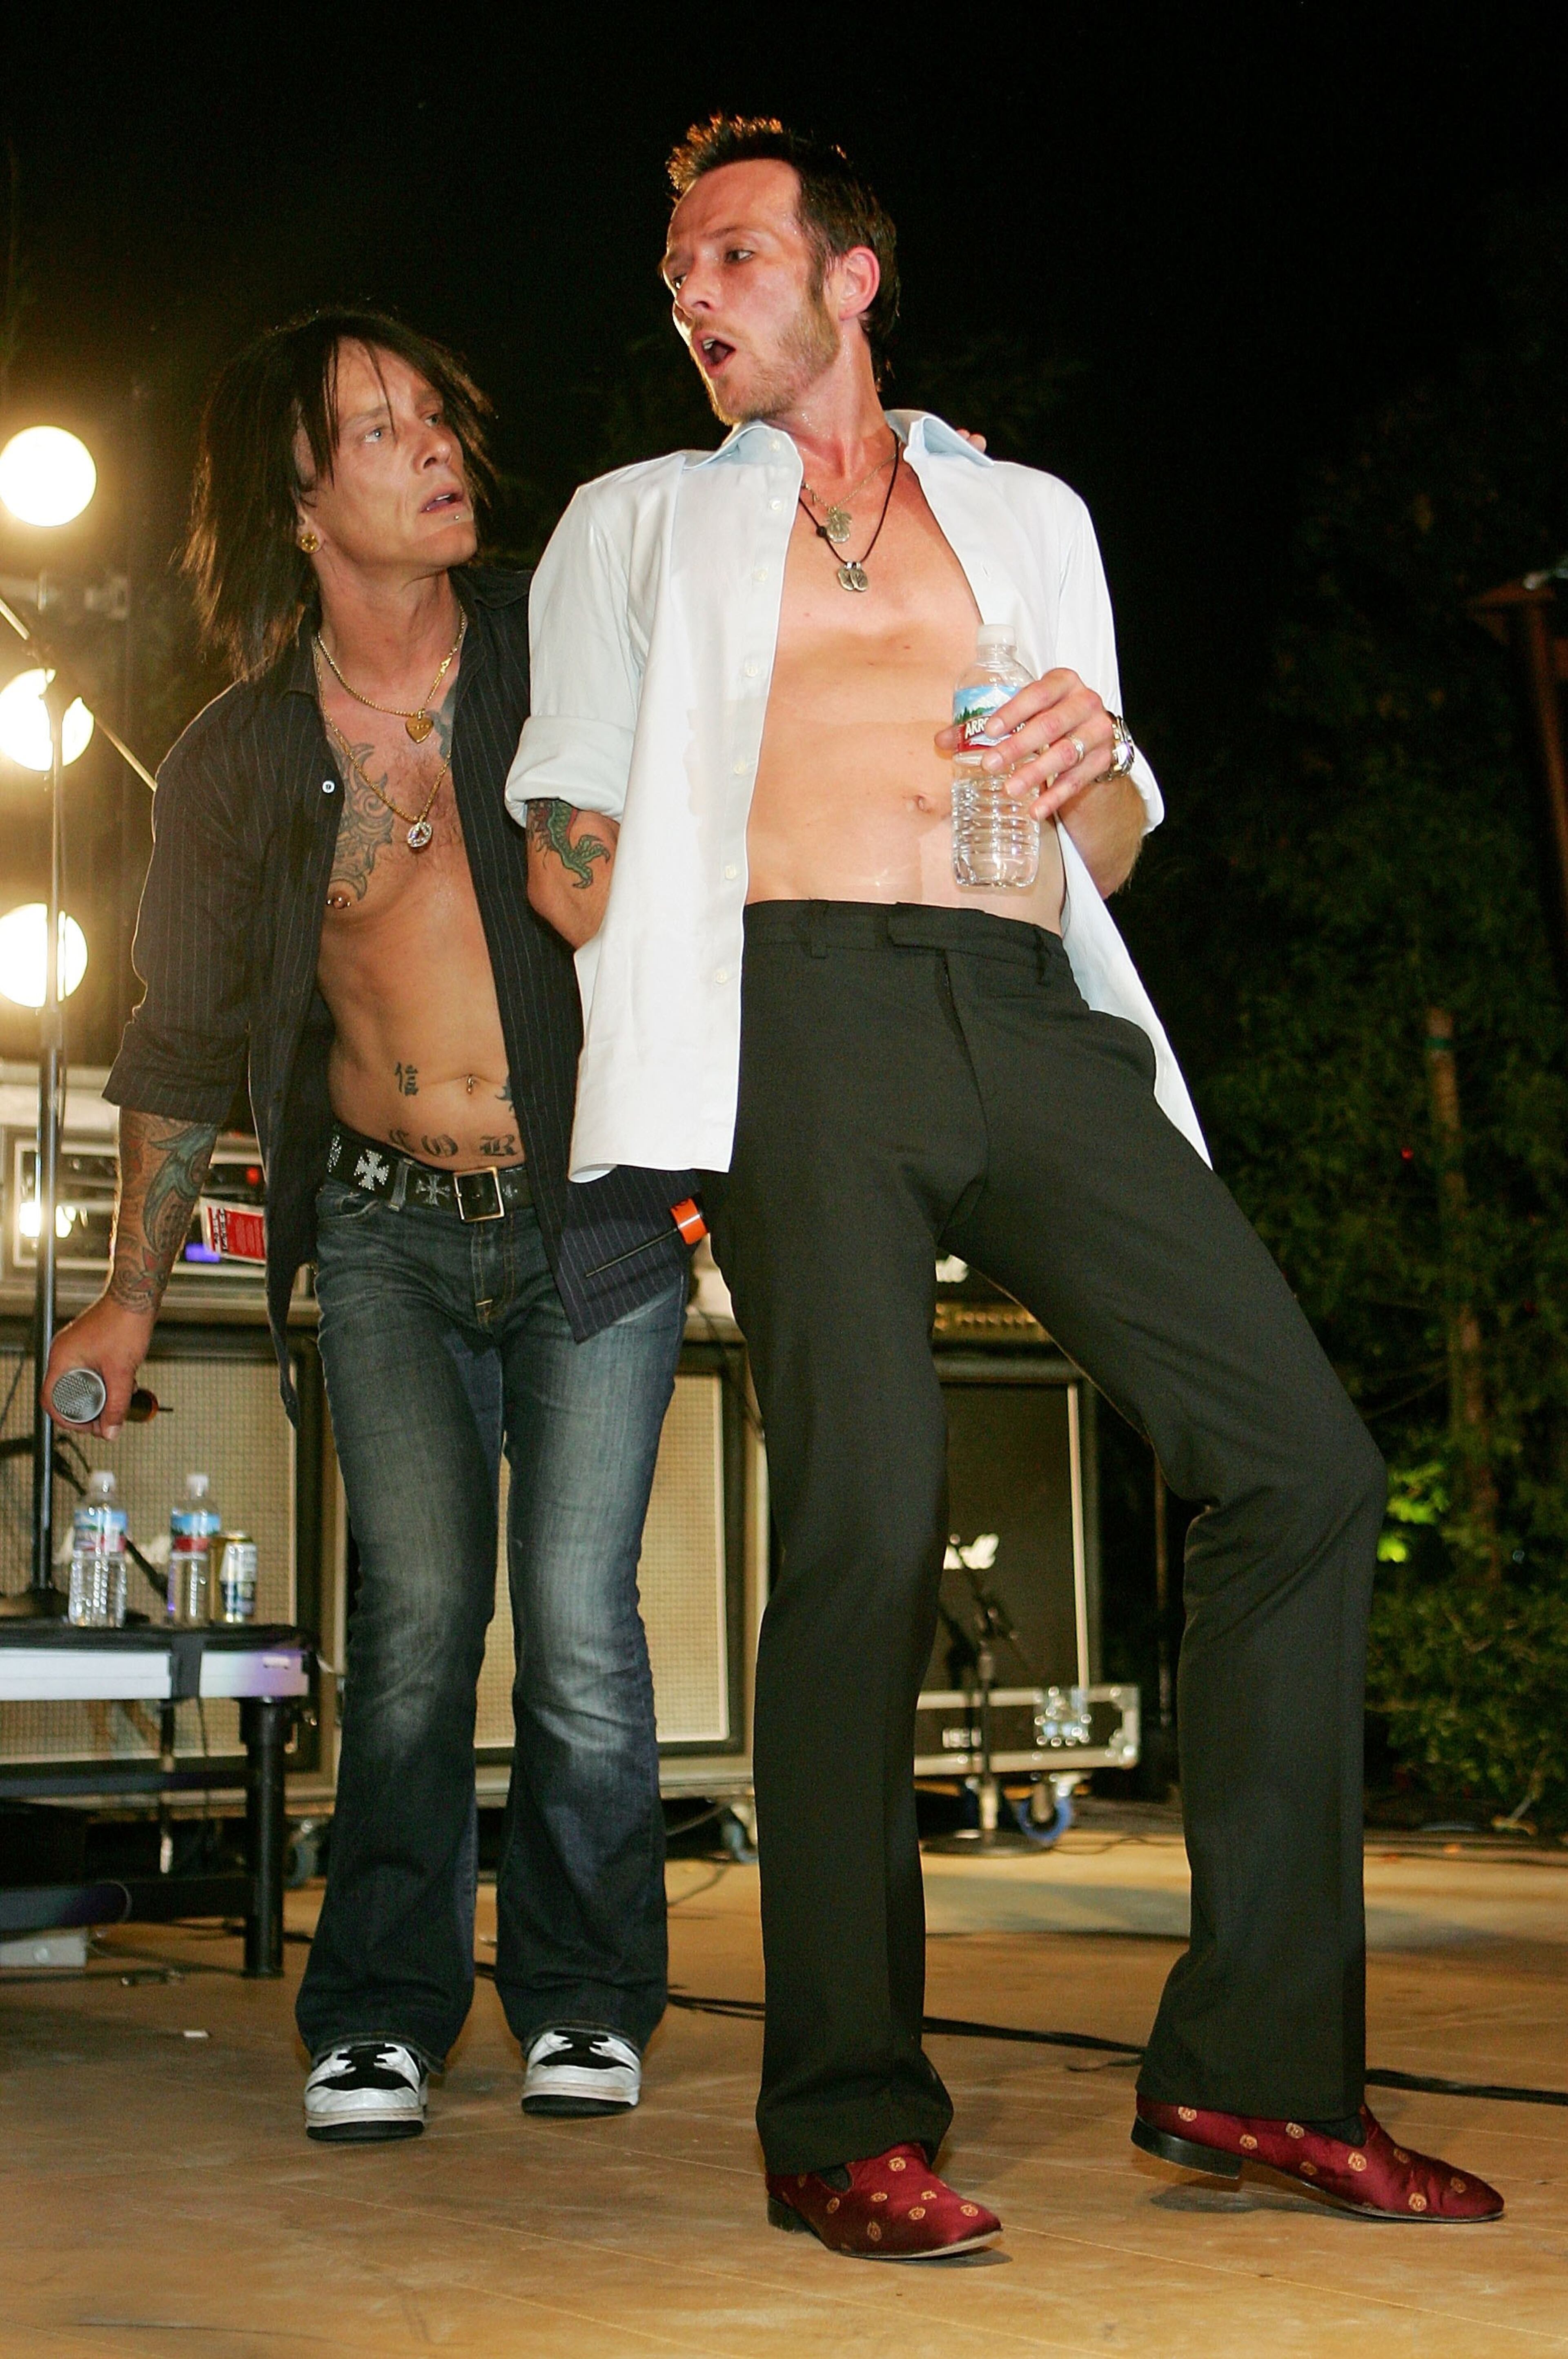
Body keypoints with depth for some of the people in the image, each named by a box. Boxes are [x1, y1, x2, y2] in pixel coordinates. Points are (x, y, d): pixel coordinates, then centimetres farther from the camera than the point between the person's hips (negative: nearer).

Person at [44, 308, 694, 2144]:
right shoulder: (239, 761, 2)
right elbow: (185, 1042, 11)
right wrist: (131, 1294, 12)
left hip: (593, 1217, -1)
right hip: (388, 1233, 1)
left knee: (576, 1609, -6)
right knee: (418, 1602, -10)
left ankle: (584, 2001, 10)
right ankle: (381, 2016, 3)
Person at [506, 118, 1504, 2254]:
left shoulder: (1027, 515, 28)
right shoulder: (640, 524, 24)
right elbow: (566, 835, 16)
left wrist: (1094, 769, 1)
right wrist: (687, 988, 0)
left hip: (1038, 1018, 3)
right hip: (803, 1012, -3)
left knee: (1301, 1460, -11)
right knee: (869, 1514, -19)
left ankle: (1252, 2063, -5)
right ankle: (847, 2119, -13)